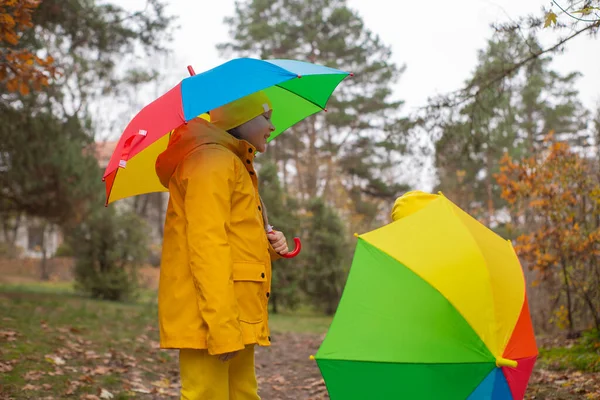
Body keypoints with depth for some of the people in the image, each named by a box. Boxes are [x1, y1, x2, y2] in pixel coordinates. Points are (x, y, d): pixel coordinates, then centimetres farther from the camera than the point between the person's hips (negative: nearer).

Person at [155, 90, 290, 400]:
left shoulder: (235, 165, 25)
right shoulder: (212, 159, -7)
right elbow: (206, 248, -17)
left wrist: (270, 246, 8)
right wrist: (222, 328, -23)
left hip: (238, 319, 10)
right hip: (209, 318, -10)